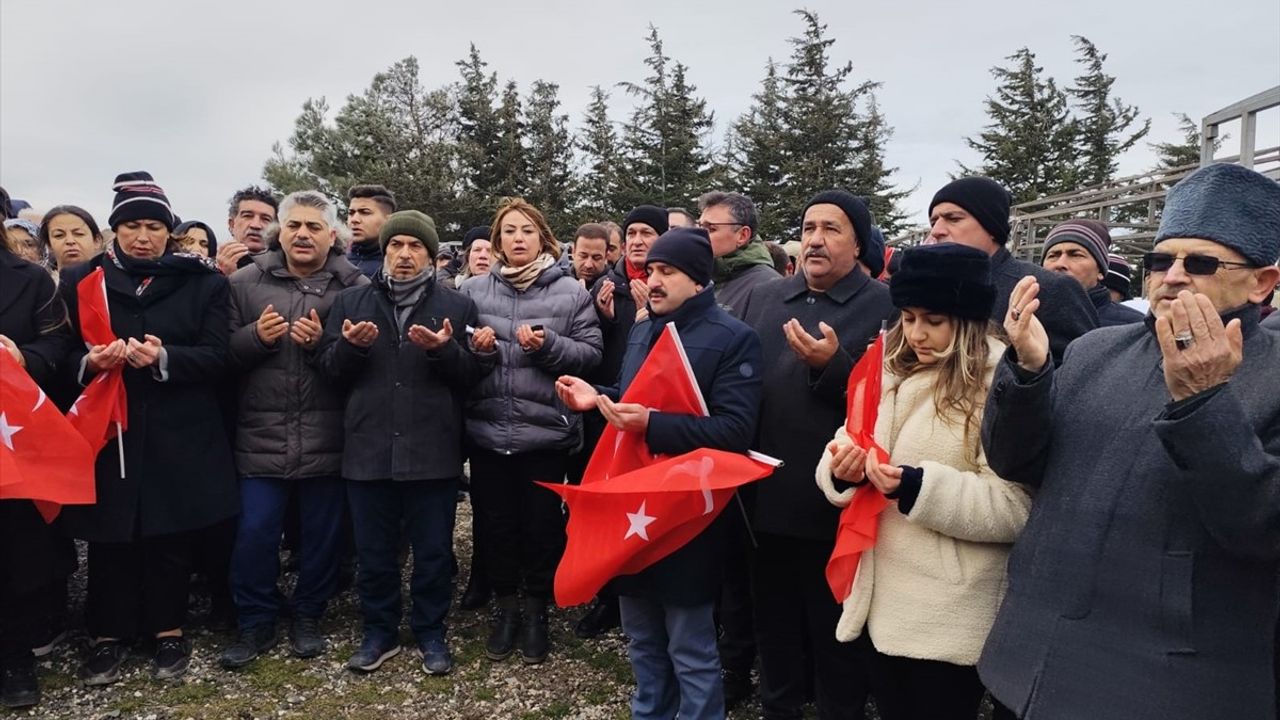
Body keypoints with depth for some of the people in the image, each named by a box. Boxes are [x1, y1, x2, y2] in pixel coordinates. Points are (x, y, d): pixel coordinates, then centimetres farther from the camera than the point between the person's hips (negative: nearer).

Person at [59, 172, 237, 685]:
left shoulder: (201, 281, 3)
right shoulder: (81, 281, 7)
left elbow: (216, 356, -5)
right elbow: (62, 357, 5)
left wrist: (163, 358, -22)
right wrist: (90, 363, -17)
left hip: (178, 434, -1)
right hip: (106, 431, 1)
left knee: (171, 535, 6)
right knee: (110, 536, 6)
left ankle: (169, 630, 22)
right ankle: (109, 633, 23)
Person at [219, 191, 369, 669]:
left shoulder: (356, 288, -1)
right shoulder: (246, 282, 4)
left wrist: (324, 343, -19)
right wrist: (256, 336, -14)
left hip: (327, 439, -1)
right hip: (262, 436, 1)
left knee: (322, 533, 10)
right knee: (255, 532, 4)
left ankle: (307, 617, 31)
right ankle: (256, 623, 24)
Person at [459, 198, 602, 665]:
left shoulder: (570, 291, 0)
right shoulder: (474, 290, 5)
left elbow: (591, 352, -4)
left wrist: (547, 345, -18)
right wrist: (476, 347, -11)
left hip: (545, 430, -2)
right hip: (487, 429, 2)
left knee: (541, 524, 9)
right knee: (495, 522, 12)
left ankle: (537, 611, 29)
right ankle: (505, 608, 32)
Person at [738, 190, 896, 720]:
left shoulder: (886, 307, -6)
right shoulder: (762, 298, 9)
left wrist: (832, 364, -25)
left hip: (835, 504, -4)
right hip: (768, 500, 5)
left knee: (838, 639, 13)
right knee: (773, 630, 20)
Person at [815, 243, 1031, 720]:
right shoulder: (890, 372, 7)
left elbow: (1014, 507, -18)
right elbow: (846, 455, 9)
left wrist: (919, 487, -28)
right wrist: (842, 469, -13)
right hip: (881, 600, 6)